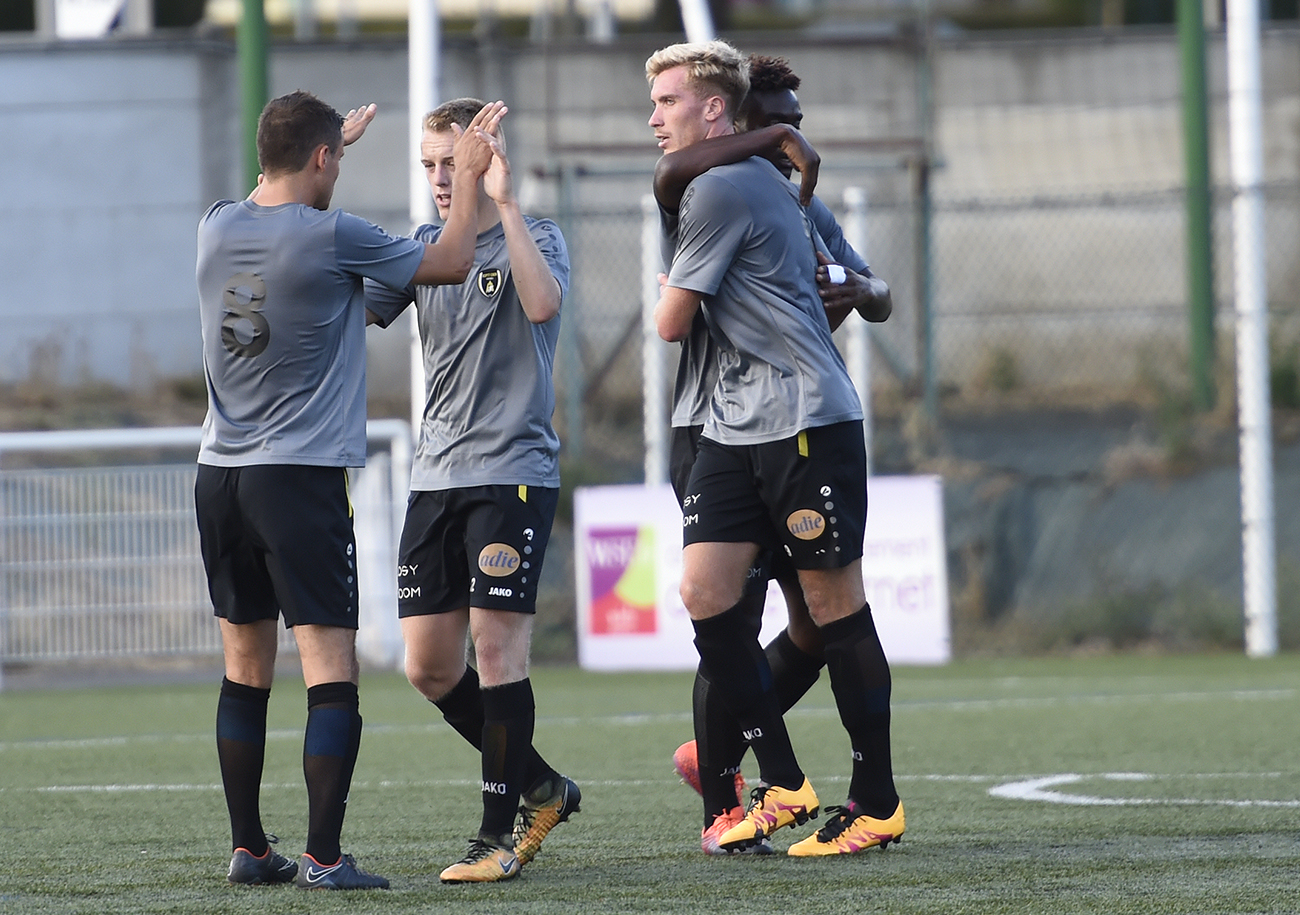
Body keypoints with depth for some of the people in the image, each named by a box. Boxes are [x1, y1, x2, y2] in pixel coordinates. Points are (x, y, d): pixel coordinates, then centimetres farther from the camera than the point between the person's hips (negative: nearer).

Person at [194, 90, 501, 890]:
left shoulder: (218, 228, 4)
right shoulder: (333, 238, -12)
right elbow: (450, 263, 1)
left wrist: (331, 143, 43)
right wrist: (473, 180, 15)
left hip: (219, 478, 6)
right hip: (302, 477, -6)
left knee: (246, 667, 14)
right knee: (332, 671, -6)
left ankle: (248, 847, 17)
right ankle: (323, 856, -13)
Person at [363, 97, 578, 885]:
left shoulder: (534, 238, -3)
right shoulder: (422, 246, 14)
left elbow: (543, 302, -24)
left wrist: (505, 204, -27)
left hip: (514, 471, -6)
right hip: (437, 475, 6)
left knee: (496, 642, -12)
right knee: (430, 666, 4)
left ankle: (501, 834, -6)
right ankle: (541, 787, 22)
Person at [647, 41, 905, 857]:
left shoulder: (720, 190, -12)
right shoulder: (766, 180, 17)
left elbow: (671, 324, -7)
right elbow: (818, 267, 30)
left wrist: (667, 291, 15)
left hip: (808, 419, -10)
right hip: (734, 424, 10)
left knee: (834, 605, -3)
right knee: (705, 590, -2)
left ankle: (878, 802, 5)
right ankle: (784, 784, 1)